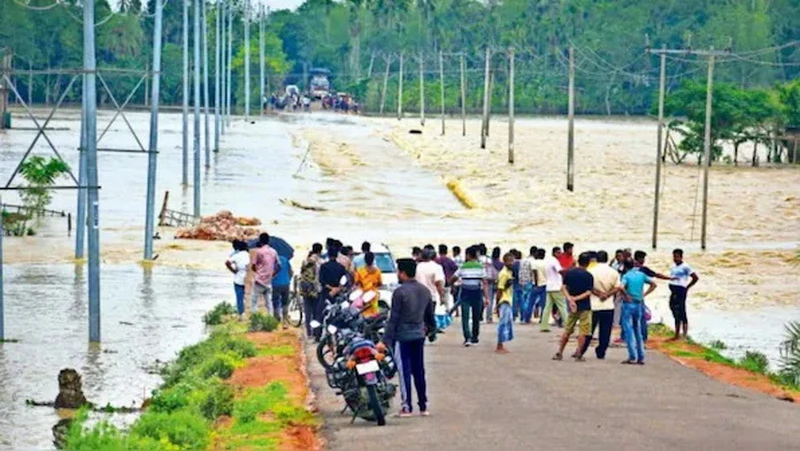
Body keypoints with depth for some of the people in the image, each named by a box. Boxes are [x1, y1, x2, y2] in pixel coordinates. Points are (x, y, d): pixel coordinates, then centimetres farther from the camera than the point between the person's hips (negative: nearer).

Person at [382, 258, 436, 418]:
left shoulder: (400, 292, -14)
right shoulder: (425, 291, 7)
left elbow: (393, 318, -15)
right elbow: (430, 315, 17)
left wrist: (386, 340, -12)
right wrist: (429, 327, 37)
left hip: (402, 337, -6)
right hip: (419, 335, 6)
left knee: (404, 371, -2)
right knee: (419, 370, 11)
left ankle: (407, 407, -1)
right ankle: (423, 406, 13)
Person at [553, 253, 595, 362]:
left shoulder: (569, 273, 1)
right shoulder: (589, 276, -9)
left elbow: (563, 288, -4)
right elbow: (589, 292, -15)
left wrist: (570, 299, -12)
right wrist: (576, 298, -15)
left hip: (572, 307, 4)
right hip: (584, 306, -4)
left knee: (567, 330, 13)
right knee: (582, 332, 2)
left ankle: (559, 353, 13)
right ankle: (579, 354, -1)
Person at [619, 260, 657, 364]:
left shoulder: (626, 276, -10)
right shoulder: (641, 274, 6)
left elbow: (621, 287, -27)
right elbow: (653, 284, 12)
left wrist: (627, 296, -12)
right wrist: (644, 294, 10)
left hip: (628, 304, -5)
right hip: (639, 304, 5)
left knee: (629, 331, -3)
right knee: (638, 331, 14)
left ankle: (633, 357, -8)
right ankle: (641, 357, 13)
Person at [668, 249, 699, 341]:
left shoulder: (685, 267, -8)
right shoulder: (673, 267, 15)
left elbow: (695, 278, -10)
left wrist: (687, 287, -7)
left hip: (681, 291, -8)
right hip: (673, 292, 8)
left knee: (681, 313, -8)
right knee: (676, 314, 12)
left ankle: (685, 335, -7)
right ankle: (677, 335, 17)